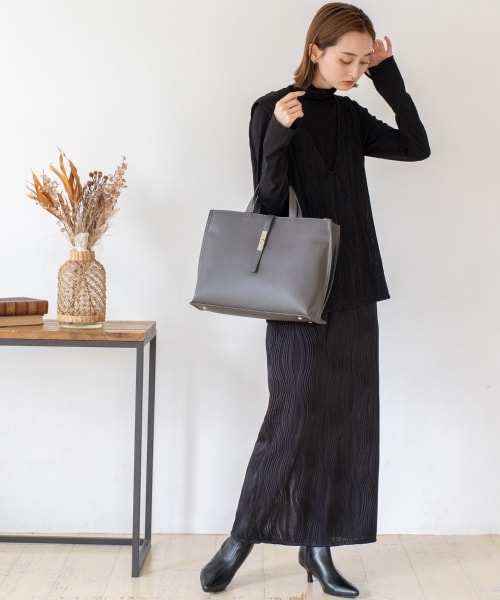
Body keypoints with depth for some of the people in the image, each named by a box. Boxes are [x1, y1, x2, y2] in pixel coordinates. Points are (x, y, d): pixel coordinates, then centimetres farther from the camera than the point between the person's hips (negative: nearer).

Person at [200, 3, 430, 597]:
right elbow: (268, 203, -10)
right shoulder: (272, 109, -5)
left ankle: (318, 547, 16)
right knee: (295, 414, -5)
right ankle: (243, 536, 13)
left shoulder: (350, 117, 11)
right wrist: (278, 136, -25)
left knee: (346, 419, 5)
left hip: (353, 290, 6)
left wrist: (390, 79, 0)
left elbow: (416, 146, 5)